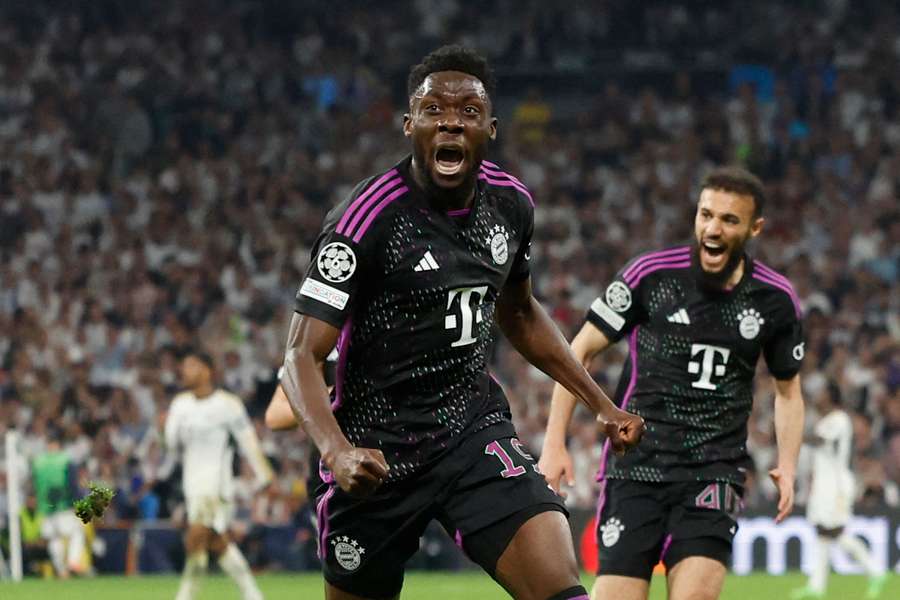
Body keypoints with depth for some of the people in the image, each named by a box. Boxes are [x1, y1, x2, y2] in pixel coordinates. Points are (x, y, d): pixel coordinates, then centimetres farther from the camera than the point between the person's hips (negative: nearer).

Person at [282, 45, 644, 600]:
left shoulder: (511, 203, 1)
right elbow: (302, 356, -21)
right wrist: (336, 450, -39)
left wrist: (601, 404, 17)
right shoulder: (368, 218, -17)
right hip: (376, 449, -4)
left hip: (475, 429, 4)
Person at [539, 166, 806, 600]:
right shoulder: (651, 275, -4)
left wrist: (787, 465, 3)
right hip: (636, 465, -1)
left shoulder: (776, 300, 3)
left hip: (715, 473, 1)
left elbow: (787, 388, 18)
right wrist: (554, 444, -3)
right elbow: (580, 352, 3)